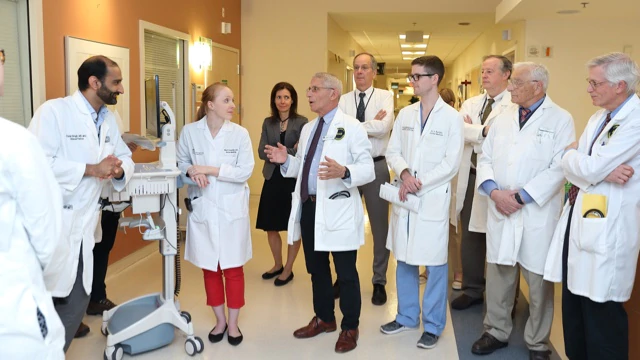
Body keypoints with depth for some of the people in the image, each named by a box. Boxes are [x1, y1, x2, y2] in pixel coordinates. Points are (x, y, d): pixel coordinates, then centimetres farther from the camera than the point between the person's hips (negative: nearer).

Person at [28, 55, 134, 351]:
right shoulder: (53, 111, -13)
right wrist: (91, 169, -23)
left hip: (83, 227, 7)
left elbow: (125, 157, 16)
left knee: (76, 303, 13)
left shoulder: (108, 118, 11)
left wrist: (119, 169, -8)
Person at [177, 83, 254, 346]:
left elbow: (245, 171, -10)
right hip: (202, 209, 1)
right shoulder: (189, 132, -4)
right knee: (209, 268, 11)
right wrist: (192, 171, -15)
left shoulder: (240, 133, -6)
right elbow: (180, 163, 7)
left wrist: (210, 169, -18)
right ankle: (220, 321, 30)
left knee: (233, 268, 6)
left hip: (232, 209, -1)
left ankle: (233, 323, 24)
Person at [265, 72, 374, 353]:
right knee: (316, 268, 18)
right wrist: (286, 161, 2)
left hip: (338, 210, -7)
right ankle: (324, 318, 37)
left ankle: (350, 327, 22)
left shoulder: (352, 127, -8)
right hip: (308, 207, 8)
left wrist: (344, 172, -33)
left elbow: (368, 169, -15)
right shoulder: (307, 129, 15)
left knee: (346, 272, 5)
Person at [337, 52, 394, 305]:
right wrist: (371, 124, -16)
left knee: (379, 226, 7)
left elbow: (384, 126, -20)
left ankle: (379, 281, 23)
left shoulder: (384, 97, -2)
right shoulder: (344, 100, 5)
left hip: (376, 166, -2)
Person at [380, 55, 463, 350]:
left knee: (435, 264, 3)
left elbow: (451, 163, -9)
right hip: (404, 197, 5)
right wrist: (404, 173, -13)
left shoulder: (452, 118, -5)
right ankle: (407, 316, 30)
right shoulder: (405, 114, 9)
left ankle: (433, 325, 19)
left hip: (433, 199, -4)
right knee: (404, 260, 13)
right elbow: (392, 151, 7)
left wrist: (419, 183, -14)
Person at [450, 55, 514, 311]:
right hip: (472, 177, 6)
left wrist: (472, 132, -13)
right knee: (470, 236, 13)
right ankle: (472, 290, 28)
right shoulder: (470, 104, 12)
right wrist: (484, 131, -14)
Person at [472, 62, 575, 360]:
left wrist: (520, 196, -17)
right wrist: (494, 191, -9)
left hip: (537, 215, -4)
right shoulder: (503, 117, 11)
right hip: (500, 212, 4)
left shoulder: (560, 120, -4)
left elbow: (559, 168, -13)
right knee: (497, 275, 13)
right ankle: (496, 332, 31)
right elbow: (485, 159, 9)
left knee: (539, 281, 7)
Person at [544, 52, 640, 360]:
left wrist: (571, 154, -1)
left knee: (601, 312, 3)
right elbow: (570, 166, 8)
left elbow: (589, 169, -21)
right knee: (573, 306, 16)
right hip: (577, 219, 8)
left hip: (606, 229, -8)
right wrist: (603, 172, -11)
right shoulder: (598, 117, 14)